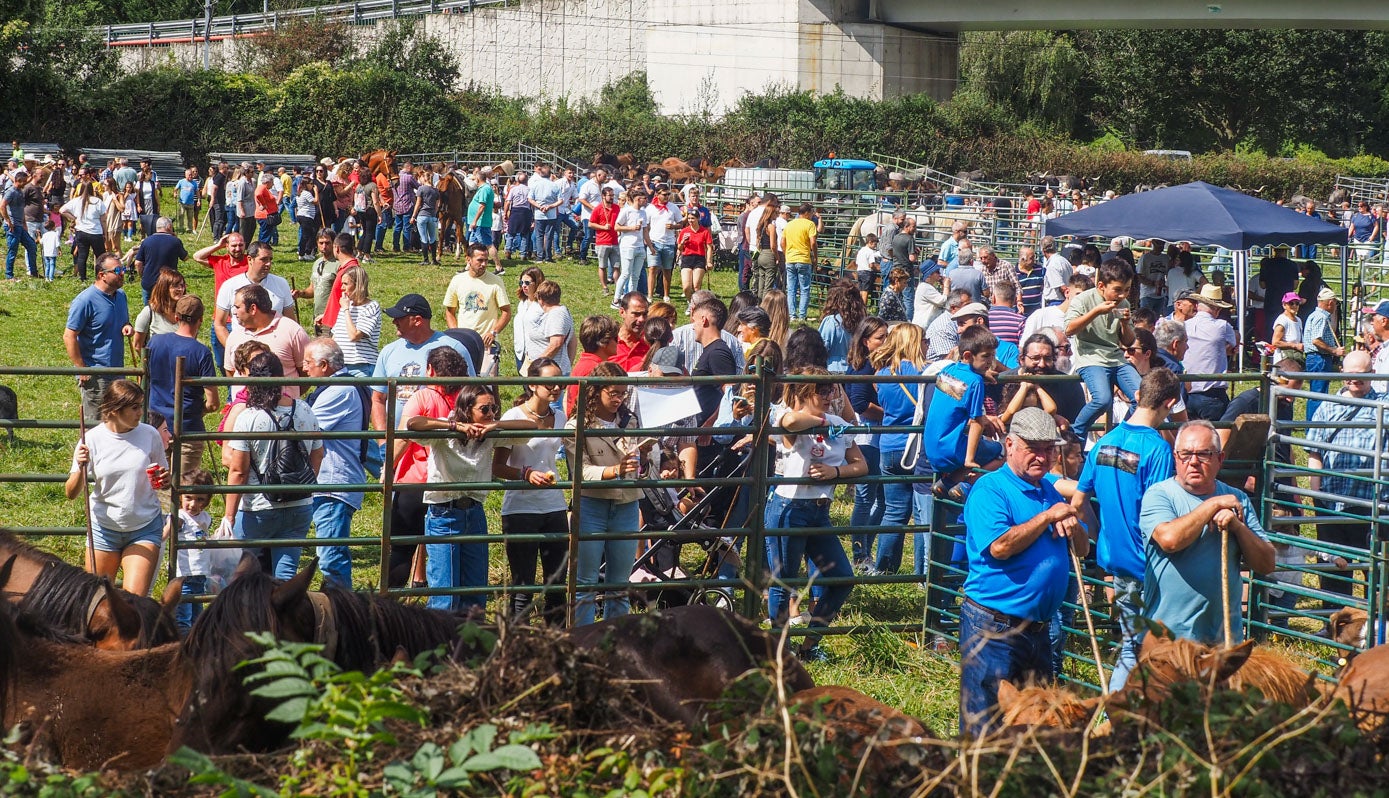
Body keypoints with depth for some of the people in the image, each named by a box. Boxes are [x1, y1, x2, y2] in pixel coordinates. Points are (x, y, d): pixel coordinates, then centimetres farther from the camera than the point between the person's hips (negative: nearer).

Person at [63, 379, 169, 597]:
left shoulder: (149, 435, -4)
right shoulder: (92, 439, -7)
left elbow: (162, 477, 11)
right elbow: (71, 493, -6)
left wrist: (165, 480, -12)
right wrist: (81, 468, -24)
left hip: (145, 527, 0)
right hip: (104, 528, 0)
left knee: (135, 597, -14)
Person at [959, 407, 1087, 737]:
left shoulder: (1050, 492, 17)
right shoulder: (989, 489, -9)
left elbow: (1083, 550, 17)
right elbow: (999, 546, -24)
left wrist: (1073, 528, -5)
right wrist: (1048, 517, -17)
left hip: (1037, 629, 8)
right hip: (993, 627, -8)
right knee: (985, 723, -6)